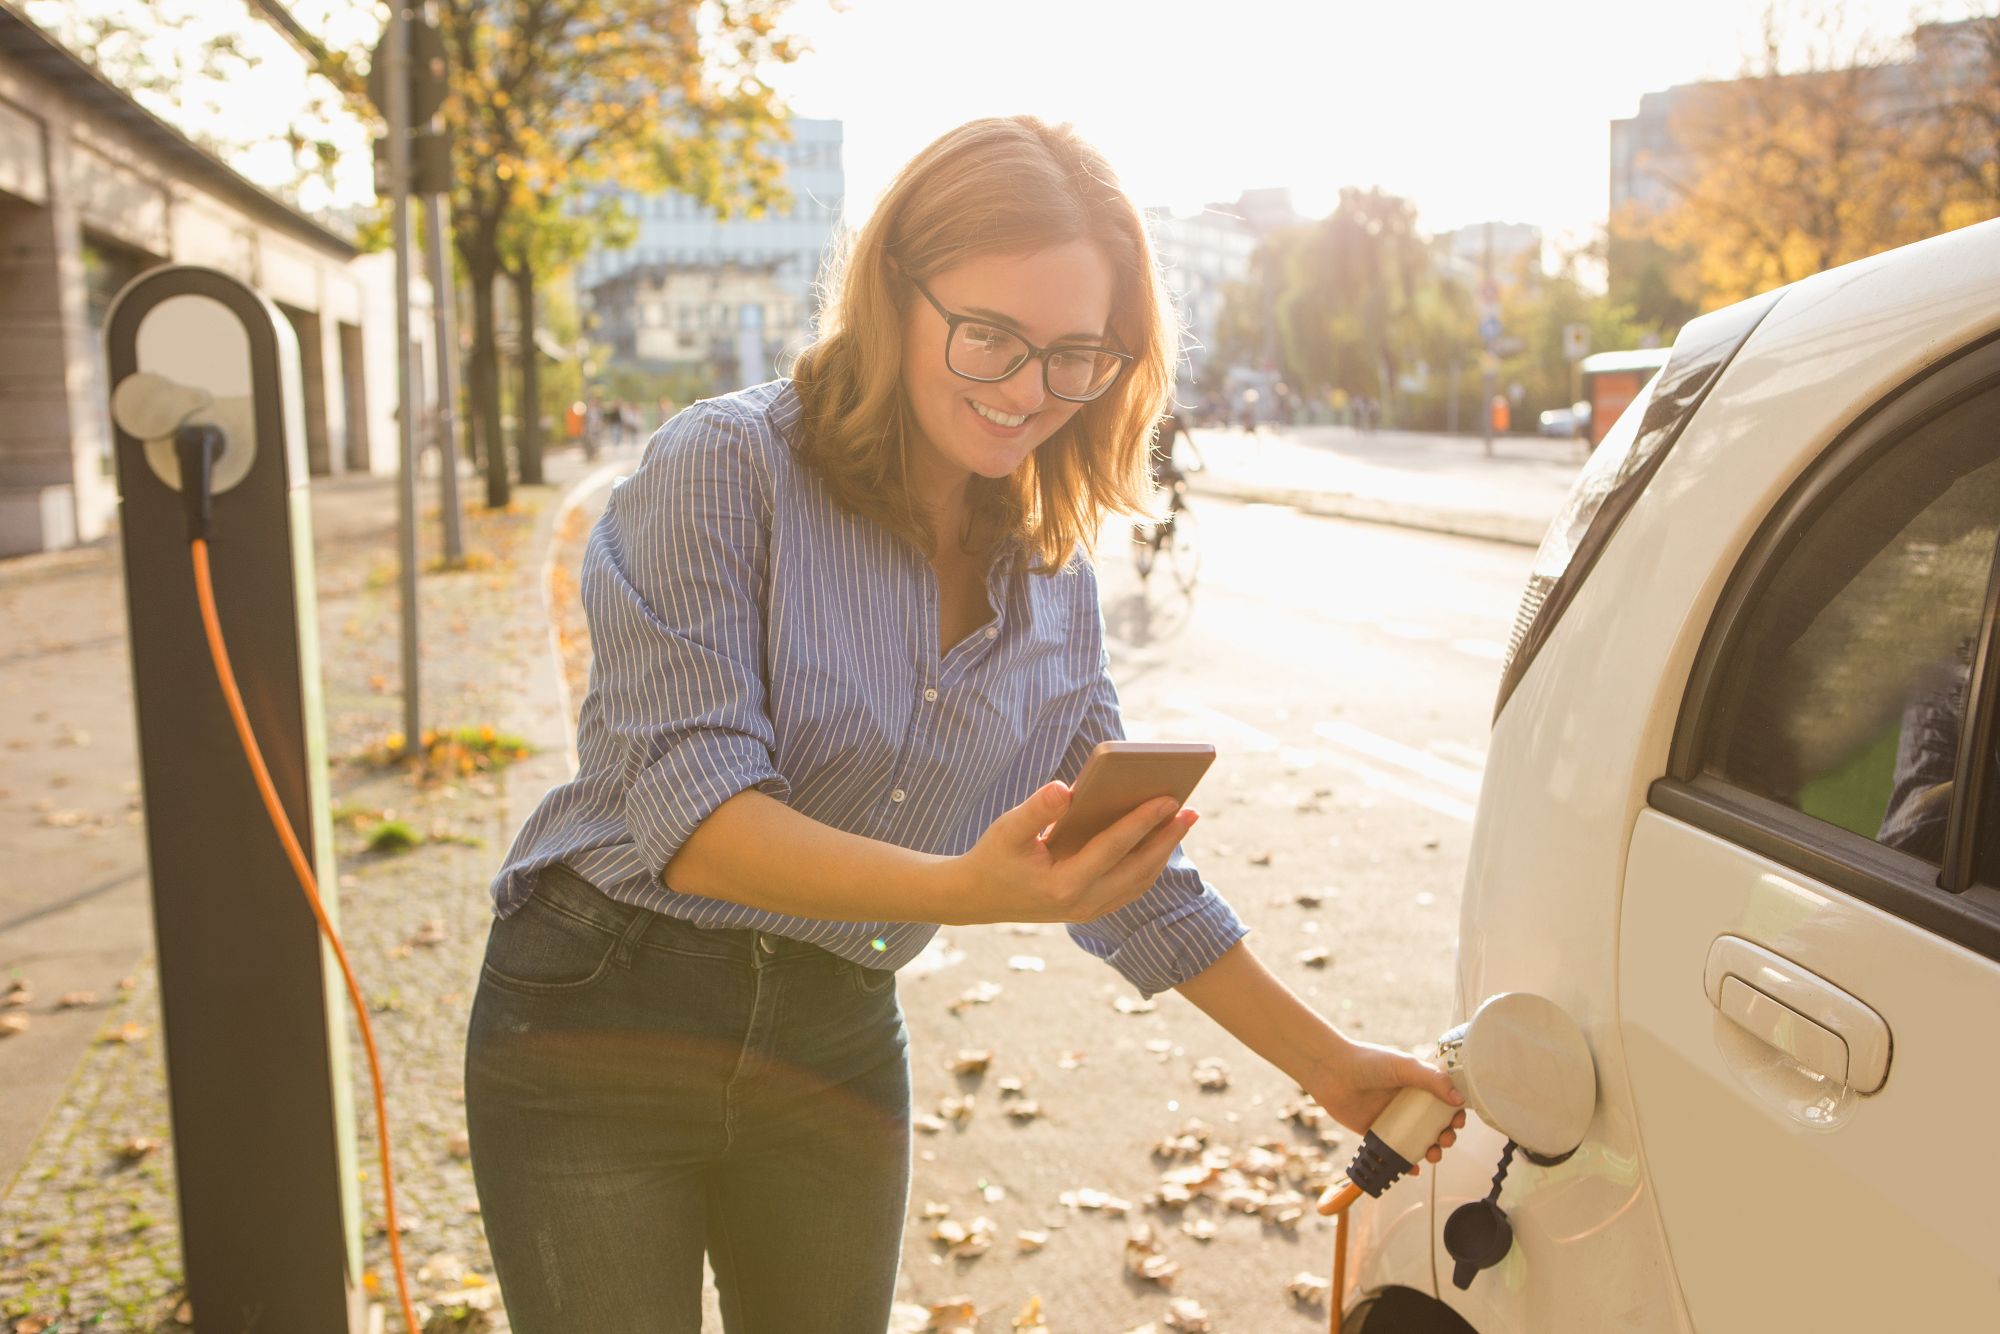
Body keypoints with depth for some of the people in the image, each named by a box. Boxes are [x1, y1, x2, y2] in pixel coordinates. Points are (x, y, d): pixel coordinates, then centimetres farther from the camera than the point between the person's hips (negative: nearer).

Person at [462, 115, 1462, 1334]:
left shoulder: (1055, 576, 3)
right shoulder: (728, 468, -14)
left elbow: (1134, 876, 10)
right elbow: (690, 815, -22)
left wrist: (1327, 1065, 8)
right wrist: (962, 891, -37)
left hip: (839, 1051, 4)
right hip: (603, 1017, -4)